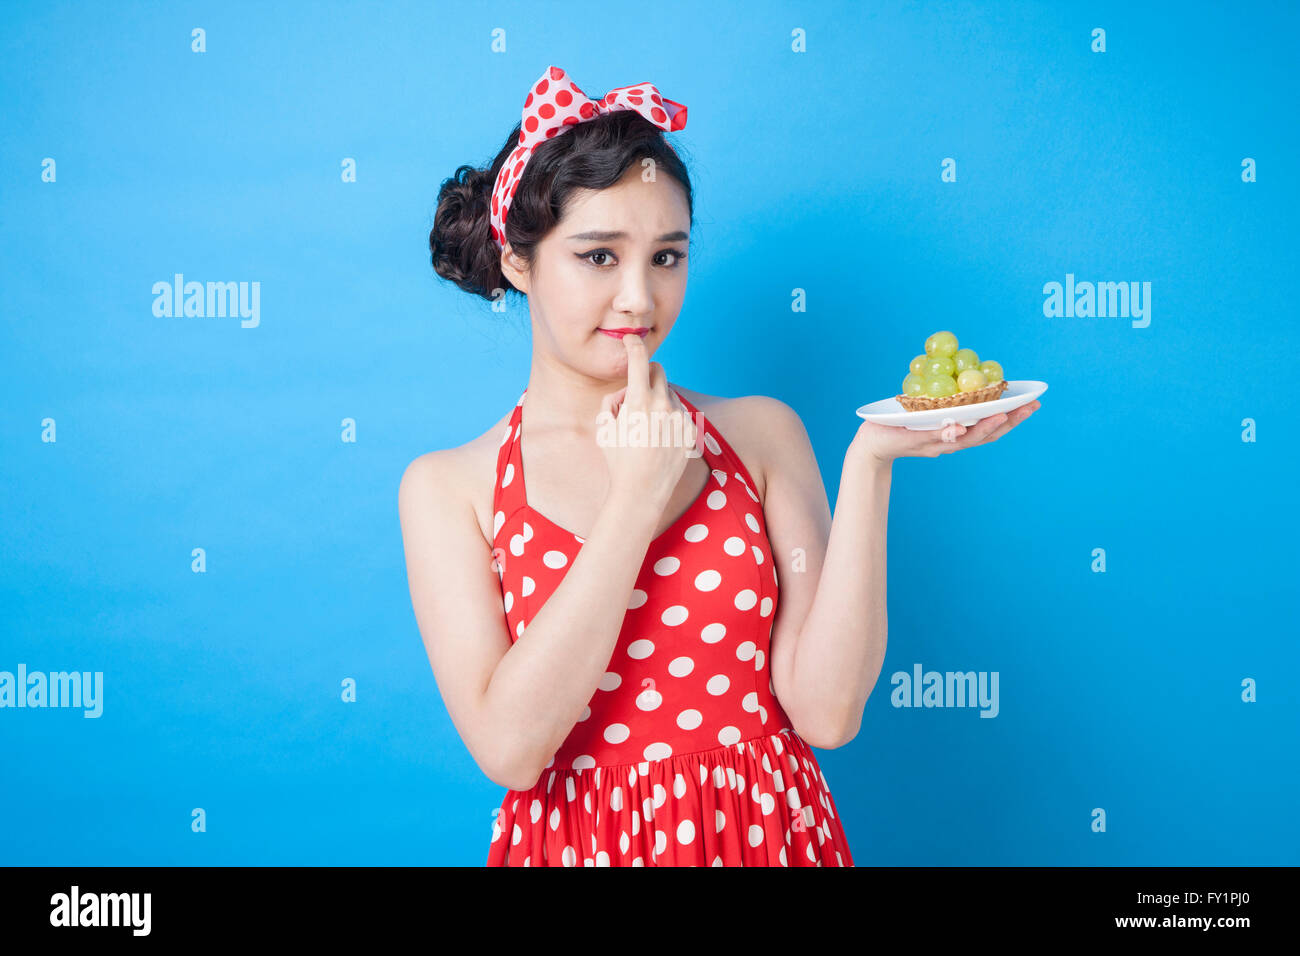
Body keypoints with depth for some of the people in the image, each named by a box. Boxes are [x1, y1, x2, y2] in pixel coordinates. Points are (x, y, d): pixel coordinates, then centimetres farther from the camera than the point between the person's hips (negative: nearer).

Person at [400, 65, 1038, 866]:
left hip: (770, 832, 1)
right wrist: (639, 495, -16)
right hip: (577, 841, -1)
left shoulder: (761, 433, -3)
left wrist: (868, 466, -20)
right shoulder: (447, 487, -5)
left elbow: (827, 712, -11)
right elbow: (509, 747, -18)